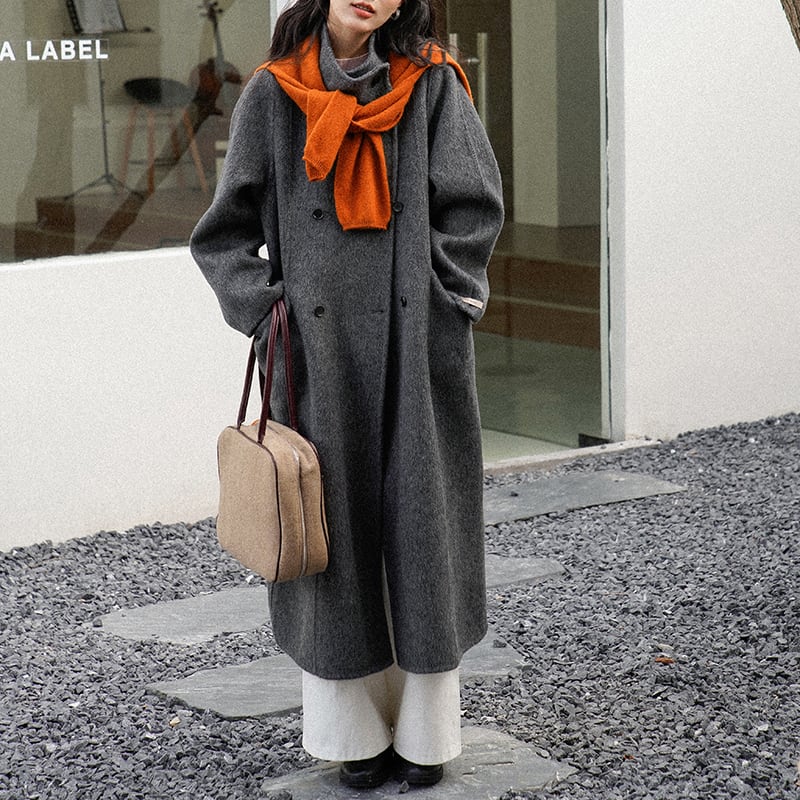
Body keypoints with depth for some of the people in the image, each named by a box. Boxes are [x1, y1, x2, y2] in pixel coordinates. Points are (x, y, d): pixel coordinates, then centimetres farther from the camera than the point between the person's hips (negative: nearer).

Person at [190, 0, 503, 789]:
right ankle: (356, 731, 16)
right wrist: (266, 312, -4)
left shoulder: (431, 84, 2)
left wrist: (430, 298, -8)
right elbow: (225, 232, 7)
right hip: (319, 350, 1)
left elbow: (475, 208, -1)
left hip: (418, 352, 0)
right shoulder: (273, 94, 4)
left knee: (421, 525, 4)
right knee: (334, 527, 4)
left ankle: (426, 732, 15)